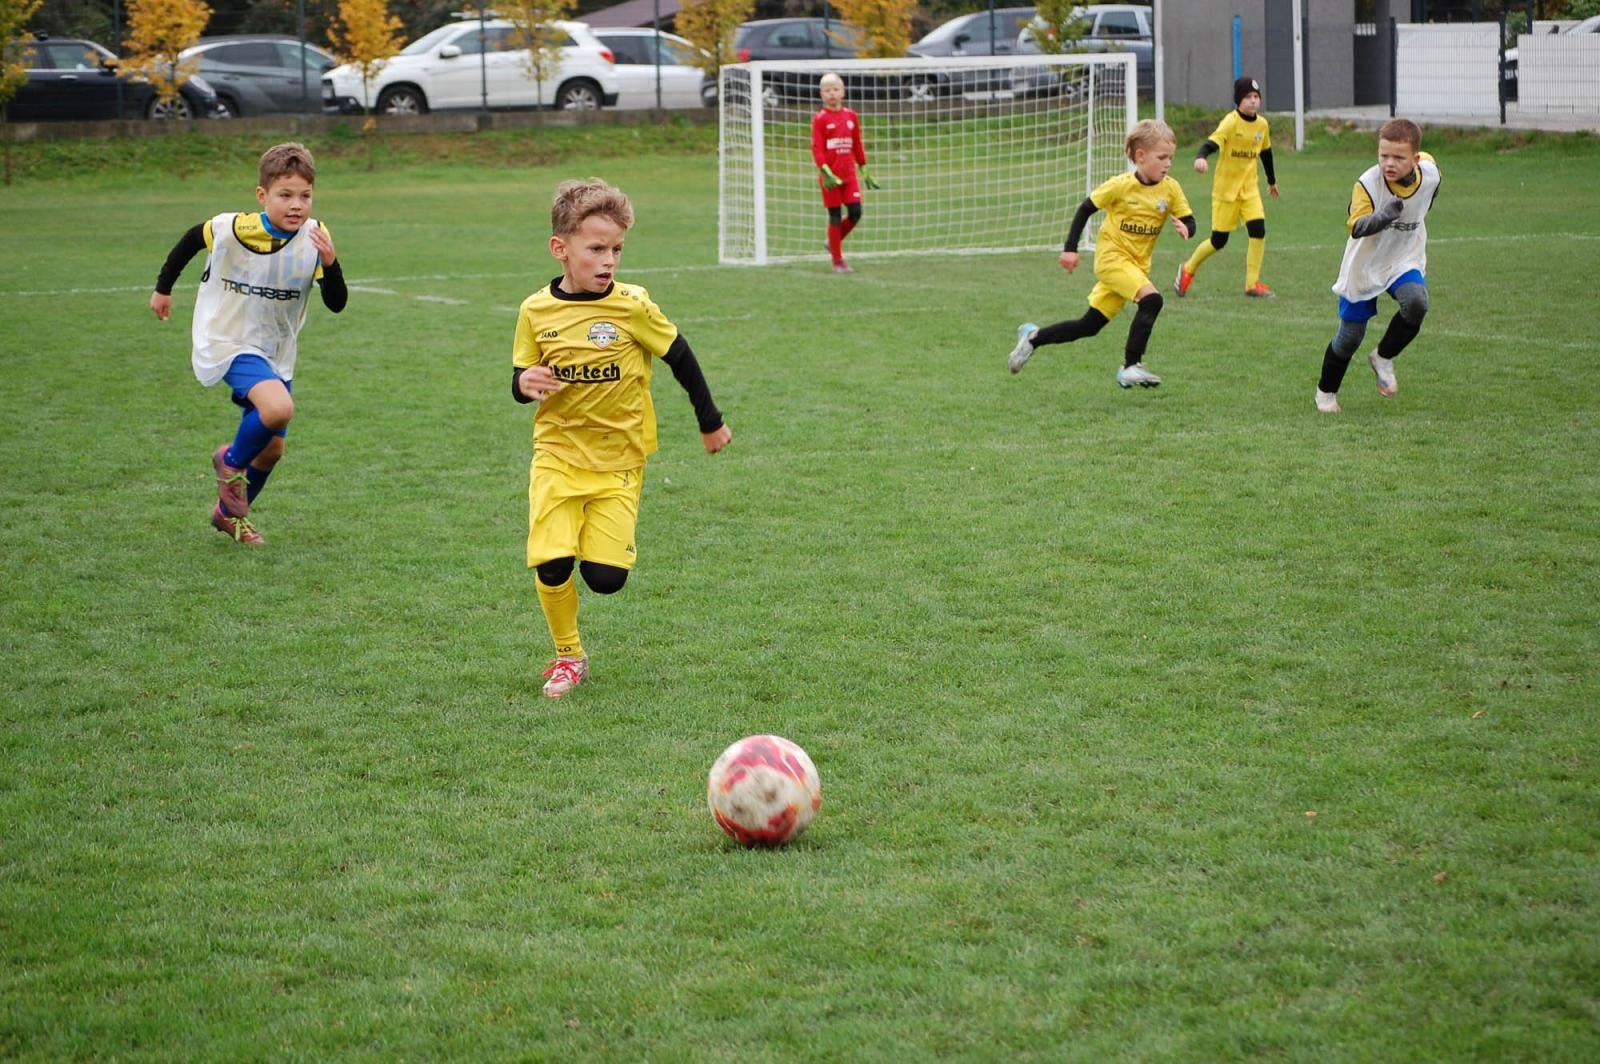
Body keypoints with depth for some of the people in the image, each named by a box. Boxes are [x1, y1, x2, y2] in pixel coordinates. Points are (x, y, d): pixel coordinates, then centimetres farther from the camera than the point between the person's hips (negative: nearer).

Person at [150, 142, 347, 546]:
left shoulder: (314, 239, -13)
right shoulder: (230, 230, -20)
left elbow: (336, 304, -15)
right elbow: (190, 241, 1)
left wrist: (330, 264, -33)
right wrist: (163, 288, 13)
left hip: (276, 354, 5)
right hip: (230, 342, -5)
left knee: (272, 448, 12)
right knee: (278, 408, -30)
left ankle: (230, 512, 39)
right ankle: (231, 462, 0)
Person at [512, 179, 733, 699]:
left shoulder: (632, 306, -11)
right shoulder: (537, 310, -4)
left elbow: (680, 358, 1)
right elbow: (521, 377, 9)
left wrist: (711, 422, 10)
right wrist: (525, 383, -15)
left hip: (618, 461, -1)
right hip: (557, 456, 1)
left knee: (605, 578, -9)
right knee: (550, 566, -13)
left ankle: (603, 540, 29)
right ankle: (568, 655, 13)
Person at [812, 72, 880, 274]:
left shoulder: (851, 116, 8)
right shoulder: (820, 119, -5)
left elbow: (858, 145, 15)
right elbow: (816, 148, -10)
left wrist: (864, 170, 16)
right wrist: (826, 172, -21)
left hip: (849, 174, 4)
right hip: (830, 176, -4)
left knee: (855, 213, -5)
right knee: (835, 217, -1)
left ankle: (834, 242, 21)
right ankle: (837, 261, 7)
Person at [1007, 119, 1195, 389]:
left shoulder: (1170, 188, -4)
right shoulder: (1121, 185, -15)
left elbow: (1188, 219, 2)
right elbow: (1085, 209, -4)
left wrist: (1185, 227, -23)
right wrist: (1070, 249, -7)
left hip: (1138, 264, 5)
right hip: (1111, 257, -5)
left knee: (1089, 326, 9)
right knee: (1151, 299, -27)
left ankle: (1033, 337, 26)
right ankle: (1131, 366, -21)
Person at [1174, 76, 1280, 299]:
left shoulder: (1262, 124, 4)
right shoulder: (1231, 122, -14)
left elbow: (1266, 152, 20)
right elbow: (1212, 142, -29)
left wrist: (1272, 181, 31)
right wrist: (1201, 158, -50)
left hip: (1249, 188, 5)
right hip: (1225, 187, -5)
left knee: (1258, 231, -14)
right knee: (1219, 241, 0)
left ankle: (1252, 284, -4)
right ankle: (1188, 269, 27)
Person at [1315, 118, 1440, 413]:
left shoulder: (1429, 175, -15)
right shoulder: (1367, 184, -27)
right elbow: (1355, 226, -39)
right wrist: (1382, 217, -59)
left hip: (1404, 260, 3)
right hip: (1365, 267, -2)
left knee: (1416, 303, -28)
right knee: (1350, 336, 5)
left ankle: (1383, 358, 0)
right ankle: (1326, 391, 32)